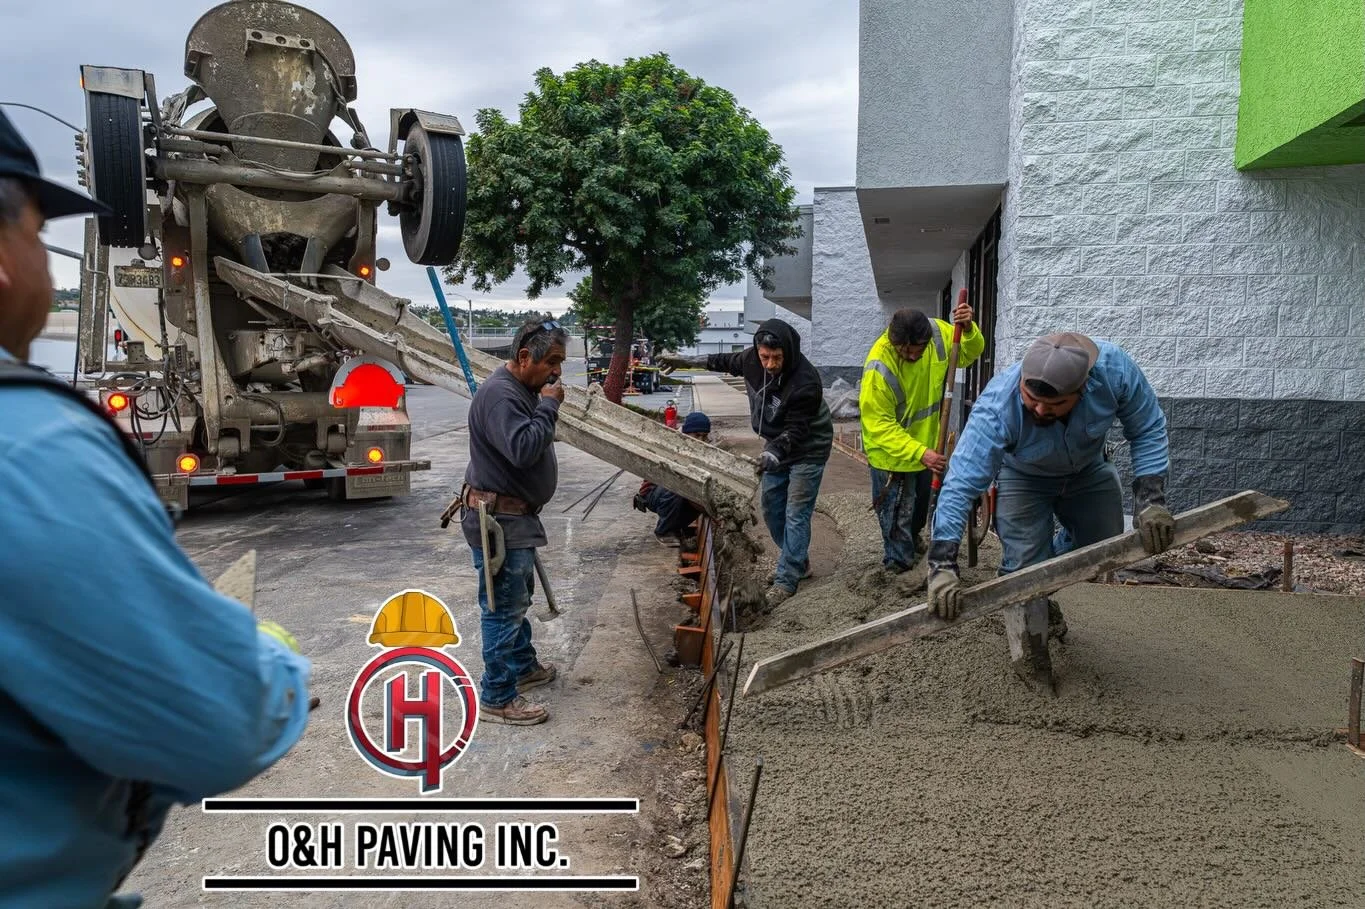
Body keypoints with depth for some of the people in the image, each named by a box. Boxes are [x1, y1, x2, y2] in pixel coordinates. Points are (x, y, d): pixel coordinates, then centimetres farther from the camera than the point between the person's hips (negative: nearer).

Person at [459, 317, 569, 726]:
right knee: (504, 607, -3)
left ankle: (523, 666, 40)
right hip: (498, 519, -11)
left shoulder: (523, 389, 11)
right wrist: (549, 405, -25)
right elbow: (523, 449, -33)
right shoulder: (499, 394, -22)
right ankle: (497, 698, 6)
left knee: (519, 597, 24)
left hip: (515, 515, 11)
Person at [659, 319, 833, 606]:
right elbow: (730, 362, 10)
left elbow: (795, 431, -30)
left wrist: (772, 454, -45)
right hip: (777, 444, 7)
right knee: (771, 507, 13)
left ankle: (786, 579, 0)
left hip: (808, 449, -7)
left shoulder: (806, 382, -33)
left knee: (796, 514, -8)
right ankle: (798, 562, 29)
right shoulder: (753, 359, -14)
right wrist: (690, 361, 14)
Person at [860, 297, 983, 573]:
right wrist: (920, 453, -36)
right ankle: (899, 564, 22)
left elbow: (969, 354, 0)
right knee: (897, 513, 3)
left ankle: (911, 541, 52)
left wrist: (969, 329, -23)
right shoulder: (879, 367, -33)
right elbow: (879, 426, -29)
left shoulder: (938, 333, -17)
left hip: (927, 443, 6)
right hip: (891, 450, -6)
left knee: (921, 505, 26)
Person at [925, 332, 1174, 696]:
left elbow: (1148, 431, -20)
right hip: (1024, 478, -3)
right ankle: (1031, 662, 6)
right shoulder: (997, 407, -43)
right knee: (1025, 567, -12)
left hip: (1088, 471, 3)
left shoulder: (1114, 369, -37)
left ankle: (1044, 596, 34)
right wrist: (942, 564, -50)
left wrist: (1150, 499, -29)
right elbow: (960, 485, -45)